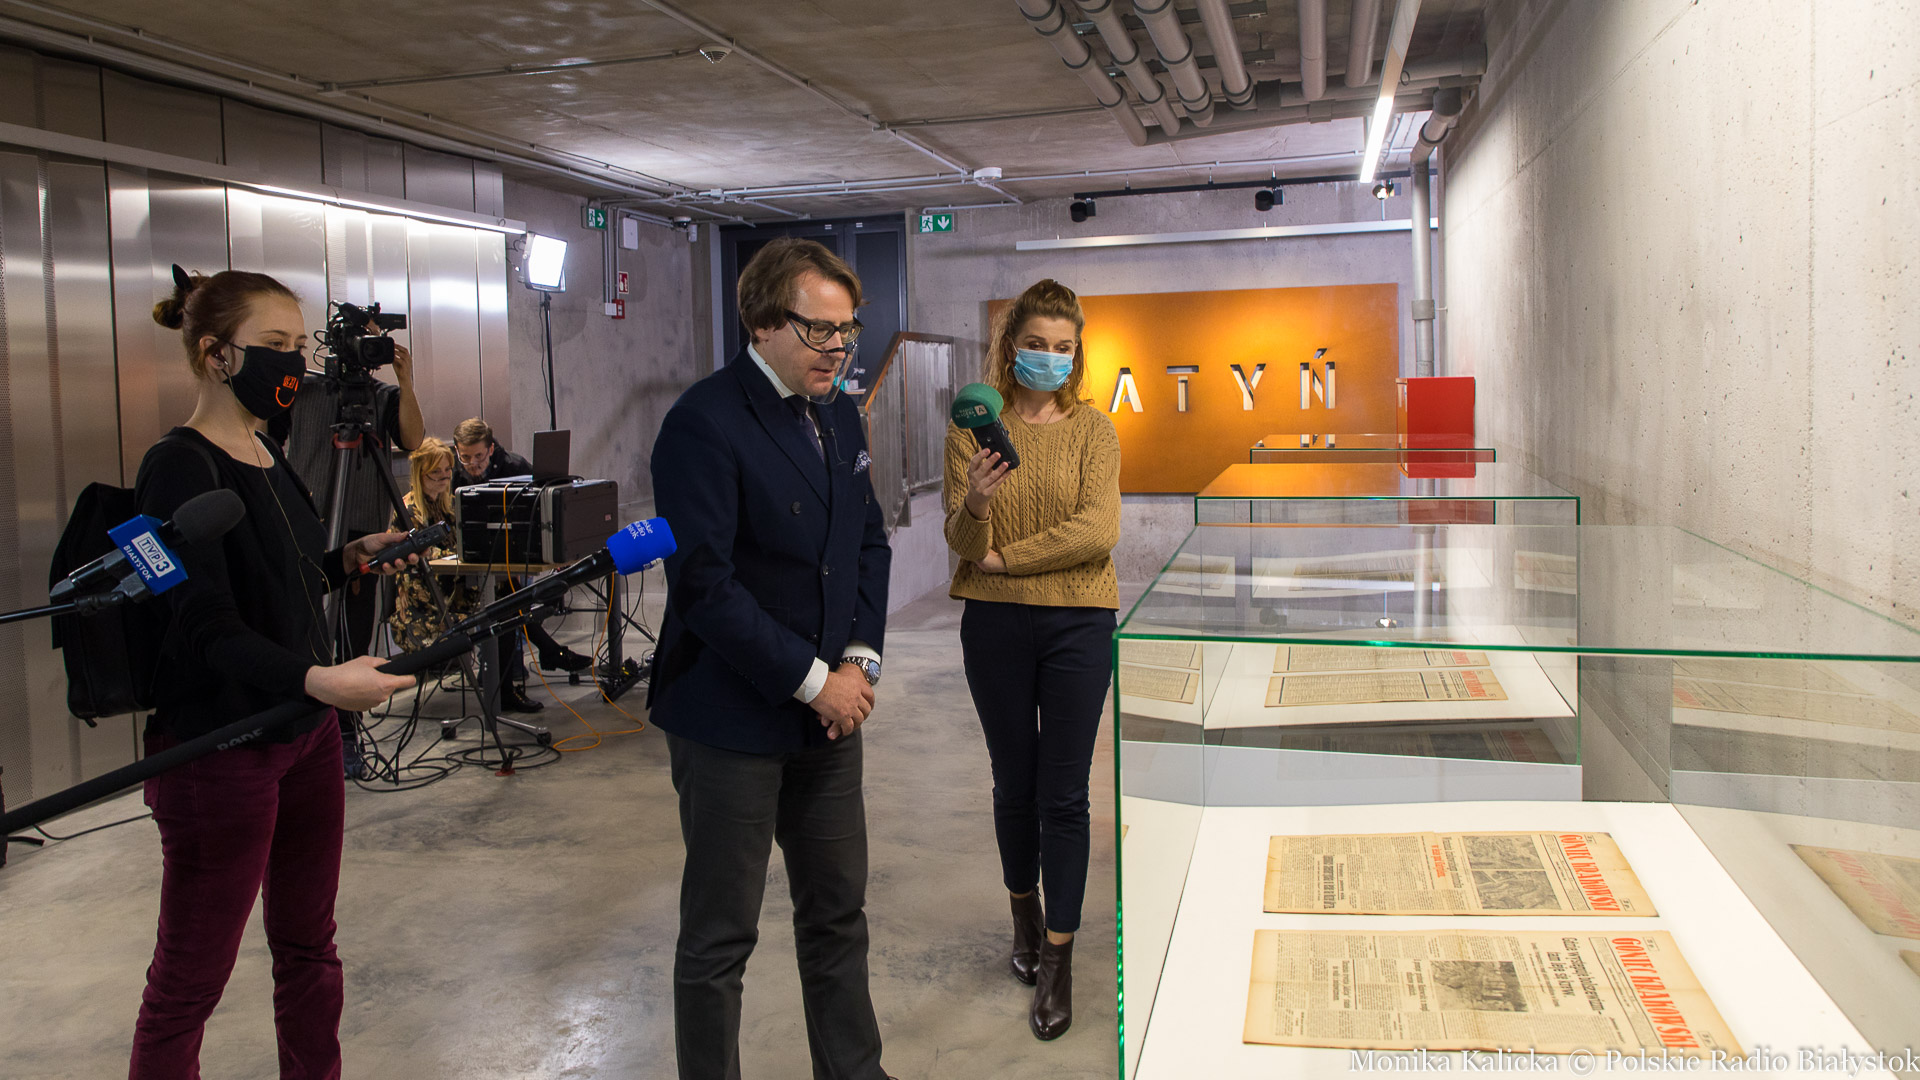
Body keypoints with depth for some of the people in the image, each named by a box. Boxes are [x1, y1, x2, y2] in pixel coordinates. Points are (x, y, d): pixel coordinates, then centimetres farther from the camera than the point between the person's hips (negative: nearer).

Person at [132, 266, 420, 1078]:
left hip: (305, 735, 8)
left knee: (308, 948, 17)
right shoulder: (180, 468, -16)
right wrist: (319, 678, -39)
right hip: (218, 749, -8)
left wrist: (351, 557, 6)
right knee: (189, 980, 5)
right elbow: (206, 628, -25)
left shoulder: (268, 458, 9)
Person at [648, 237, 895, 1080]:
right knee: (719, 938, 8)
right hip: (734, 719, -7)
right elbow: (703, 584, -21)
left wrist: (859, 661, -2)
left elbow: (869, 543, 13)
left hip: (828, 709, 7)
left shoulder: (839, 416, 8)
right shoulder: (705, 423, -16)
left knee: (838, 913, 19)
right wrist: (811, 680, -17)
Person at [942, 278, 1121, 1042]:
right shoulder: (976, 427, 0)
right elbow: (960, 541, -7)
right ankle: (1024, 916, 37)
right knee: (1015, 783, 13)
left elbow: (1098, 531, -13)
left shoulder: (1093, 430, -1)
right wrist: (975, 504, -30)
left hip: (1077, 622, -1)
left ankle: (1058, 962, 11)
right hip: (997, 623, 1)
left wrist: (1000, 558, -13)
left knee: (1064, 795, 2)